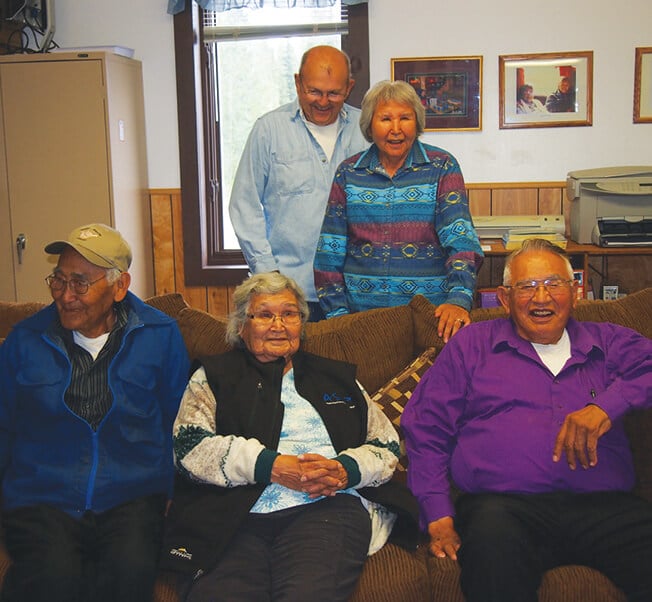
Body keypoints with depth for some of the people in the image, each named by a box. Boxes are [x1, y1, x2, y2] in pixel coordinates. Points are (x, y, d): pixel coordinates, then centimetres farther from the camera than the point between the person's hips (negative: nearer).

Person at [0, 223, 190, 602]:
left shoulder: (160, 335, 5)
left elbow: (176, 421, 11)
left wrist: (168, 492, 4)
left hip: (131, 496, 0)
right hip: (42, 498, 0)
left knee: (133, 568, -31)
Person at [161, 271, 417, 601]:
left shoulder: (336, 377, 28)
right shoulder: (214, 375, 21)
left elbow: (387, 447, 20)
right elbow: (190, 445, 4)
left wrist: (346, 470, -3)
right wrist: (272, 466, -8)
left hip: (328, 505, 1)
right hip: (235, 512, 0)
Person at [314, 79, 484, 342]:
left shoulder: (442, 167, 2)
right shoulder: (348, 173, 7)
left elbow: (460, 239, -9)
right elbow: (329, 252, 7)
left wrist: (459, 299, -23)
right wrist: (337, 311, -1)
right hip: (361, 312, 1)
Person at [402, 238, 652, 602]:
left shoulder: (610, 343, 23)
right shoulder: (472, 344, 20)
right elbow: (426, 429, 13)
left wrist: (608, 405, -13)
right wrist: (439, 519, 1)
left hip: (604, 504, 3)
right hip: (505, 504, -2)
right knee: (492, 539, -38)